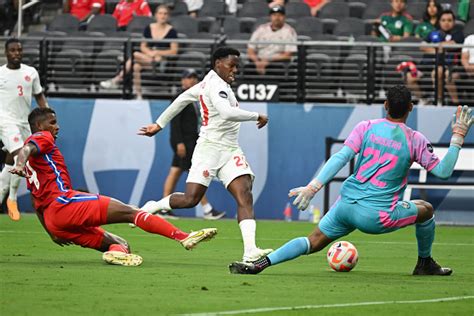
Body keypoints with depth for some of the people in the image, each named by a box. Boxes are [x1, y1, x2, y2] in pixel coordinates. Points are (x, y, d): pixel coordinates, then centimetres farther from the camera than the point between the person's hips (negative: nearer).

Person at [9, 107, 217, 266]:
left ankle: (117, 251, -30)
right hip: (63, 202, -9)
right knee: (130, 212, -13)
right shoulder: (41, 138, 6)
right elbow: (27, 149, -18)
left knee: (120, 244, 6)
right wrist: (20, 164, -41)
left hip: (53, 222, 9)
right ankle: (183, 237, -24)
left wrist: (52, 233, 38)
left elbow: (37, 203, 34)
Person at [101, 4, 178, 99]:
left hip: (163, 59, -4)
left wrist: (157, 53, -15)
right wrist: (150, 52, -10)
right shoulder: (149, 28, 9)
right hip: (147, 57, 4)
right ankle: (138, 96, -30)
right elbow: (143, 46, 12)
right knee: (136, 66, -32)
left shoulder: (171, 31, -3)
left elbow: (174, 51, -6)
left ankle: (116, 80, -25)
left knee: (135, 55, -28)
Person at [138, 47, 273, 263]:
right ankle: (151, 207, 19)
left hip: (231, 150, 9)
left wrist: (159, 124, 33)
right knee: (190, 199, -10)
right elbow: (227, 113, -28)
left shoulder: (209, 83, 18)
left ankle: (250, 251, -25)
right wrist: (256, 116, -17)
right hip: (210, 148, -9)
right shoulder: (216, 85, -11)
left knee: (245, 196, -11)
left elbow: (183, 98, 27)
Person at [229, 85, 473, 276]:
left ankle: (260, 264, -7)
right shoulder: (415, 140, -1)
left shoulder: (366, 128, 3)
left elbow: (340, 158, -8)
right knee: (425, 210, 23)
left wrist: (313, 187, -12)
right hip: (377, 216, -3)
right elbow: (443, 171, 3)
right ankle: (425, 264, 38)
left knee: (313, 242, 11)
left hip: (346, 204, 3)